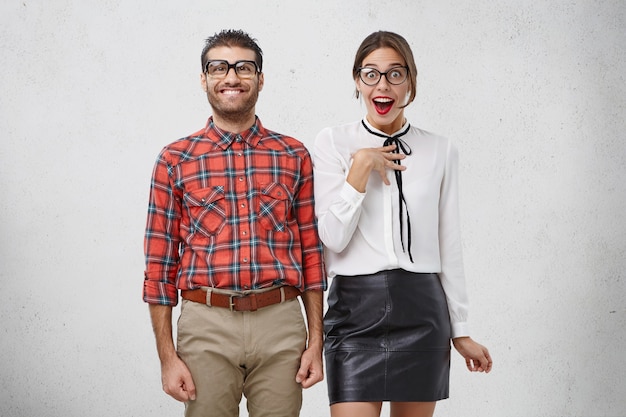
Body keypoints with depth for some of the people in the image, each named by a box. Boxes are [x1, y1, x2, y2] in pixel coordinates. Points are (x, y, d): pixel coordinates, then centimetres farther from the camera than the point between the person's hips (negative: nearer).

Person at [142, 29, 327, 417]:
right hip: (206, 326, -1)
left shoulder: (294, 156, 8)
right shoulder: (175, 160, 4)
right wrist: (167, 356, -1)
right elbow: (160, 265, 3)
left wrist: (316, 341, 4)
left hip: (281, 325, 1)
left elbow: (312, 253, 9)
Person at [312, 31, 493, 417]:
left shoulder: (440, 150, 7)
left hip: (422, 311, 2)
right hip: (356, 310, -2)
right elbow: (333, 238, -8)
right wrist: (362, 165, -12)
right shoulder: (333, 143, 1)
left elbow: (449, 246, 10)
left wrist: (461, 330, 10)